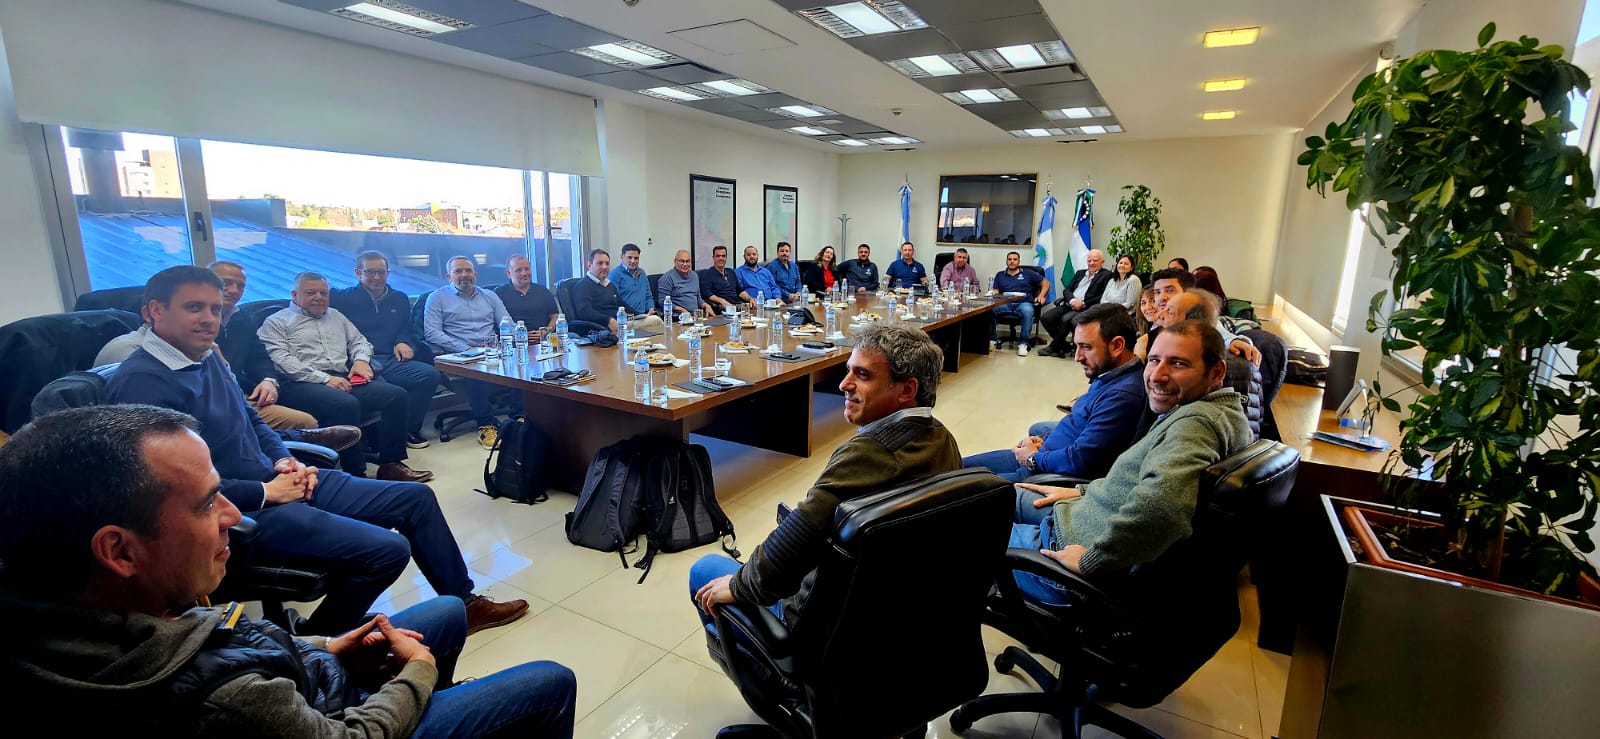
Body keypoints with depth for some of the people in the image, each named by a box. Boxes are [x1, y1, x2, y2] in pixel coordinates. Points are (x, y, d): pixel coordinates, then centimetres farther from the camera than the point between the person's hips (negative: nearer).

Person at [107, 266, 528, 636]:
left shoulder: (207, 358, 11)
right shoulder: (141, 382, -18)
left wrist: (283, 460, 4)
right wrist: (266, 492, -17)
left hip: (277, 481, 10)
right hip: (242, 515, -10)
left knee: (416, 498, 6)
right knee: (388, 549, -21)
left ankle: (463, 602, 19)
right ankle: (313, 645, 7)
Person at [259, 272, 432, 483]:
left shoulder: (335, 316, 29)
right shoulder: (276, 322, 11)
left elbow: (359, 341, 30)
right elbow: (282, 360, -4)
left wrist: (361, 360, 5)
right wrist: (324, 378, -15)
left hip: (344, 379, 5)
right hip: (303, 384, -5)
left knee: (396, 393, -20)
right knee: (347, 404, -37)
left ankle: (390, 464, -19)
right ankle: (355, 472, -26)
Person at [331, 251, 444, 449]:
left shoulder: (400, 299, 25)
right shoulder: (344, 297, 11)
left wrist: (403, 342, 7)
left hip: (392, 360, 4)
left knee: (430, 375, -23)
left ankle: (409, 429, -6)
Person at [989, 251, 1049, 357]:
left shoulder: (1027, 273, 20)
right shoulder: (1000, 275, 25)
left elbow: (1046, 283, 20)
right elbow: (995, 292, 15)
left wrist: (1041, 295, 2)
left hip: (1023, 303, -1)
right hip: (1005, 304, 1)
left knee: (1027, 311, -39)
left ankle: (1023, 343, -27)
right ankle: (993, 339, -16)